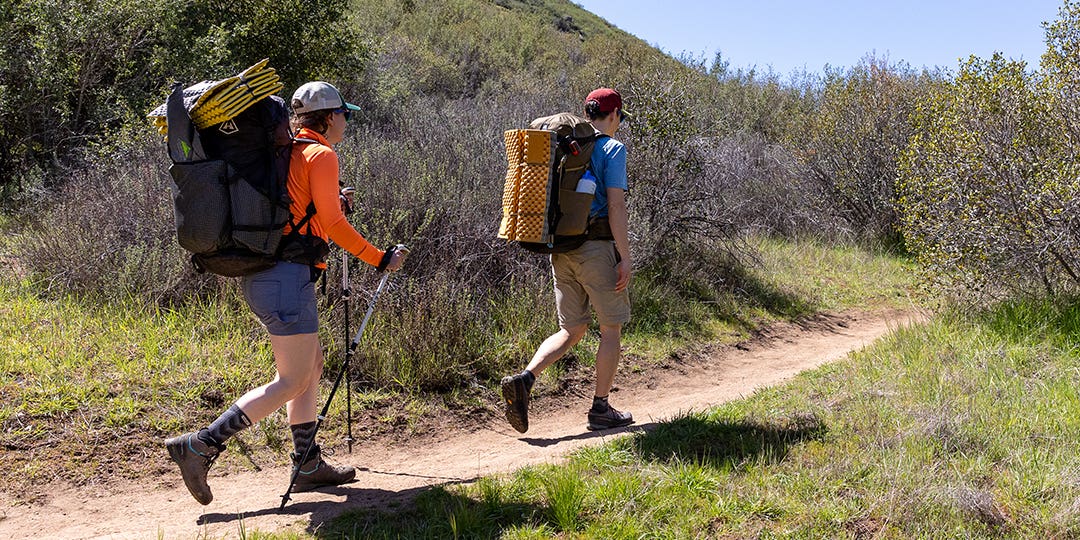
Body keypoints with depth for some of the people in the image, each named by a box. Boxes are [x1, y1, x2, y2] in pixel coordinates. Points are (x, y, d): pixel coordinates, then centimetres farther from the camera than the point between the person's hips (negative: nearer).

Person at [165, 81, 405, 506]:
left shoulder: (286, 152, 19)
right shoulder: (321, 155, -7)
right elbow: (332, 224, -12)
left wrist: (332, 203, 24)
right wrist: (380, 259, -4)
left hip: (258, 275, 10)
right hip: (287, 277, -10)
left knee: (312, 365, 16)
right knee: (291, 381, -6)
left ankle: (308, 466, 19)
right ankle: (200, 447, -9)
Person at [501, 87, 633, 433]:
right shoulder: (613, 149, -5)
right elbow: (615, 206, -14)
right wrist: (625, 259, -12)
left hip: (562, 249, 6)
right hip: (598, 247, -6)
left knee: (572, 330, 13)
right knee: (611, 328, 7)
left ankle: (523, 380, -7)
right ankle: (600, 408, 11)